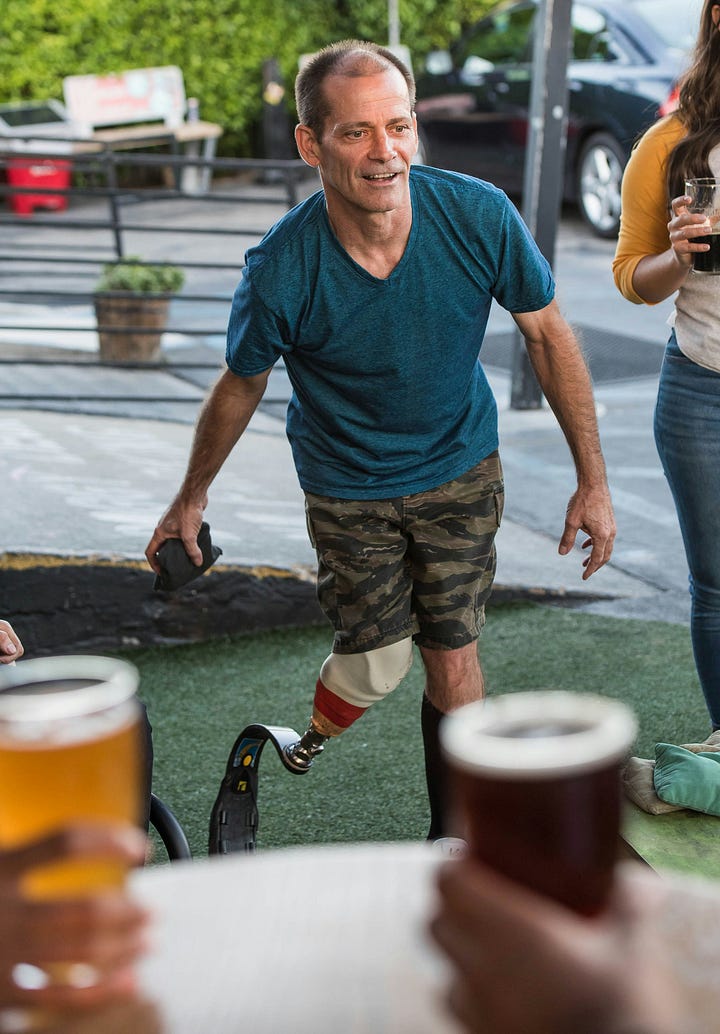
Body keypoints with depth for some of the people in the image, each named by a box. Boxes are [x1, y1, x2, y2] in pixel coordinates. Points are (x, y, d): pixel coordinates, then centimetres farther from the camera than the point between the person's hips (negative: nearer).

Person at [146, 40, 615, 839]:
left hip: (460, 469, 2)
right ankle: (316, 731, 35)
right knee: (378, 663, -2)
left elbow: (548, 335, -7)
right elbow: (241, 384, -5)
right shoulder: (280, 271, -26)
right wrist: (192, 497, 9)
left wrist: (592, 480, -4)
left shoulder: (480, 217, -23)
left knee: (453, 659, 4)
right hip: (347, 484, -1)